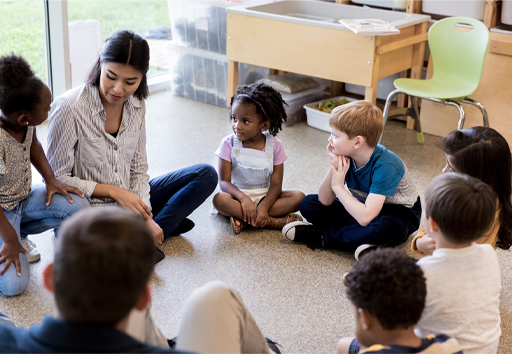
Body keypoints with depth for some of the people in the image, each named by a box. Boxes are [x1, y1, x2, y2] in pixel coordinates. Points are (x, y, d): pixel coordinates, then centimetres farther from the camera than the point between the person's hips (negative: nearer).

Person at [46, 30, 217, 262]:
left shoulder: (136, 106, 0)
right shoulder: (68, 108, -18)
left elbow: (138, 170, 5)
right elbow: (57, 178, -14)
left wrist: (146, 218, -9)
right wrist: (115, 191, -19)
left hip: (127, 201, 7)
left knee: (206, 175, 0)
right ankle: (168, 221, -10)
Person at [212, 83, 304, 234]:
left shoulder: (274, 146, -6)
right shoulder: (229, 143, -8)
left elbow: (276, 184, -10)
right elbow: (224, 181, -13)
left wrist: (263, 207, -29)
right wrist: (243, 199, -32)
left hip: (265, 196, 2)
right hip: (238, 195, -1)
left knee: (298, 197, -21)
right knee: (219, 199, -34)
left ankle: (244, 220, -29)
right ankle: (276, 221, -32)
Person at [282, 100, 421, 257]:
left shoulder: (385, 166, -33)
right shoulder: (345, 156, -14)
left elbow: (365, 217, -40)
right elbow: (325, 201, -13)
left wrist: (338, 186, -30)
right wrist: (333, 166, -27)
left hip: (400, 213, -6)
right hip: (364, 206, 6)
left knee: (385, 227, -43)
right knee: (308, 204, -4)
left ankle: (321, 236, -22)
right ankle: (362, 237, -18)